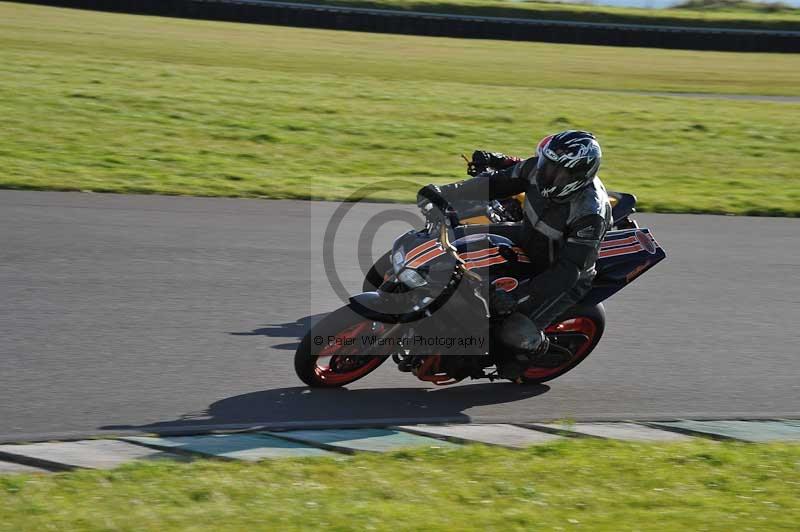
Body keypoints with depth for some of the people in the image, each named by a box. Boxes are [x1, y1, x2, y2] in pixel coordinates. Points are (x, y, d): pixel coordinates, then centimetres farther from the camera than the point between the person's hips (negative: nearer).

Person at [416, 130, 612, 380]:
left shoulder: (590, 215, -35)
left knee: (516, 333, -23)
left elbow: (569, 270, -35)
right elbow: (499, 182, -6)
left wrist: (520, 298, -42)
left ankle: (536, 346, 12)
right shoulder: (539, 167, -17)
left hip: (566, 281, -7)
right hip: (526, 247, 7)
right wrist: (442, 194, -18)